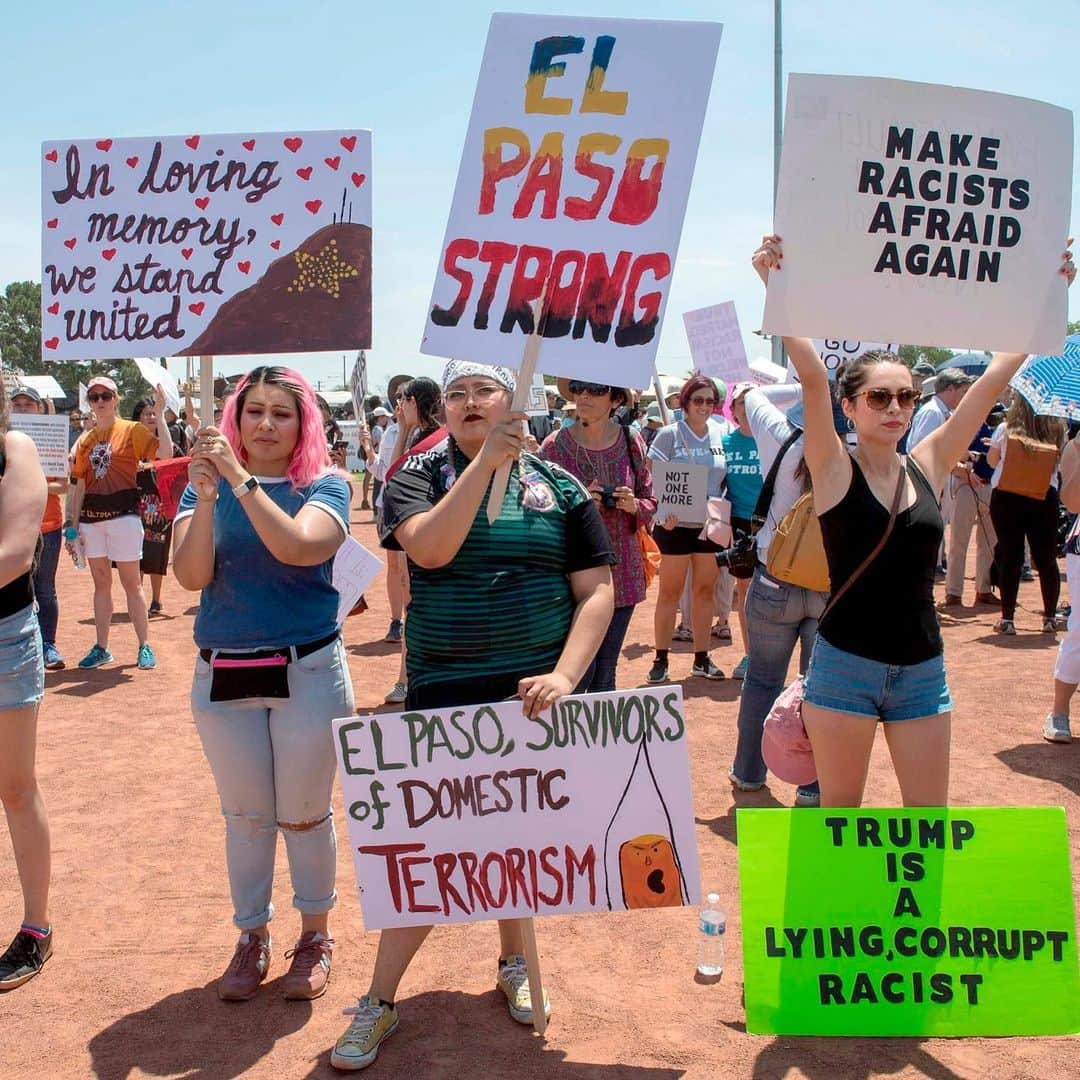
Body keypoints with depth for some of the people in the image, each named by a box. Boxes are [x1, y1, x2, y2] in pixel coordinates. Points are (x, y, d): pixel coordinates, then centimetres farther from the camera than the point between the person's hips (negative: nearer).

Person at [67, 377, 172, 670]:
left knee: (131, 584, 0)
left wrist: (159, 415, -21)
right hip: (91, 518, 5)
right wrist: (73, 523, 9)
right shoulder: (85, 440, 11)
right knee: (101, 583, 11)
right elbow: (80, 486, 13)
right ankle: (101, 648, 18)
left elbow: (165, 452, -17)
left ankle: (144, 646, 9)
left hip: (123, 515, -5)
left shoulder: (132, 430, -2)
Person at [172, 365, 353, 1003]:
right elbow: (191, 575, -11)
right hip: (223, 675, 3)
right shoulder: (207, 485, 2)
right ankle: (253, 936, 31)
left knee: (304, 814, 8)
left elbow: (296, 547, -26)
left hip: (309, 673, -2)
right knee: (246, 817, 14)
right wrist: (206, 495, -24)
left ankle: (316, 935, 28)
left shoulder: (325, 487, -6)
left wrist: (241, 478, -28)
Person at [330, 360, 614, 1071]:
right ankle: (381, 1001, 15)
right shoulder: (417, 478, 0)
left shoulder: (559, 487, 2)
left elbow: (597, 592, -1)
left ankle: (515, 961, 39)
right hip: (443, 694, -1)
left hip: (535, 691, 2)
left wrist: (564, 676, -15)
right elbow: (429, 548, -21)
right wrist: (488, 459, -24)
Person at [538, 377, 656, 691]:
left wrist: (634, 505, -11)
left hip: (622, 574, 3)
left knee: (604, 675, 11)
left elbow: (650, 503, 11)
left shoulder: (631, 441, 1)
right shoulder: (554, 445, -6)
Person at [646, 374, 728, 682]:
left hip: (710, 526, 4)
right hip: (676, 525, -4)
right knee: (670, 592, 2)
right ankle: (661, 659, 10)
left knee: (705, 590, 10)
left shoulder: (721, 435, 5)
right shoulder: (669, 435, -6)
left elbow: (727, 480, 13)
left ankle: (702, 658, 20)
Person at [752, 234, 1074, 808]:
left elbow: (992, 381, 3)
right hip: (845, 666, -4)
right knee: (840, 813, 9)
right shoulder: (834, 469, -7)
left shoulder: (928, 466, 3)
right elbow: (812, 377, -21)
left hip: (922, 669, 4)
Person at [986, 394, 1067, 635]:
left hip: (1006, 496, -1)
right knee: (1046, 558, 11)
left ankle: (1007, 618, 2)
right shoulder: (1057, 431, -1)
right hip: (1044, 498, 1)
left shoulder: (1006, 430, -3)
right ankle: (1050, 617, 18)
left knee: (1009, 557, 3)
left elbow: (992, 461, 10)